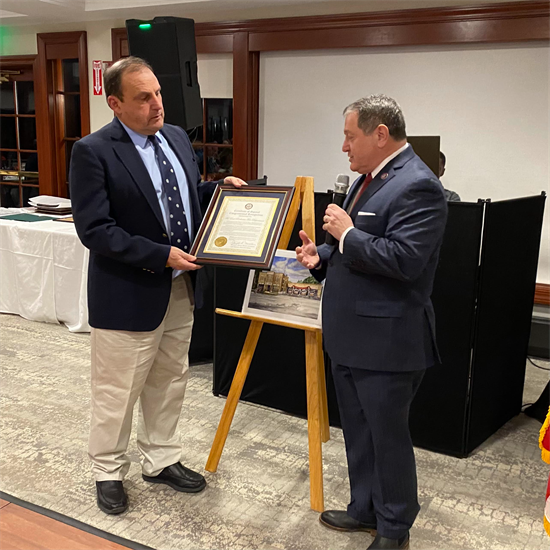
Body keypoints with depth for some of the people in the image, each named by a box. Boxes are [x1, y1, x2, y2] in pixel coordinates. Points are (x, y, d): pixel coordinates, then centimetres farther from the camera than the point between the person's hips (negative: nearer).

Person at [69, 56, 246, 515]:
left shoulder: (177, 137, 7)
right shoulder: (92, 152, -16)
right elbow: (94, 229, -20)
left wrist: (220, 187, 0)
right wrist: (161, 256, -24)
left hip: (181, 288, 7)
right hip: (129, 293, -7)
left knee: (169, 382, 20)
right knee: (117, 391, 9)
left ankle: (161, 460, 39)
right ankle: (108, 472, 31)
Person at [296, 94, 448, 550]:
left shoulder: (417, 186, -18)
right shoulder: (369, 178, 13)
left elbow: (404, 260, -28)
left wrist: (347, 232, -19)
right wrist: (322, 257, 5)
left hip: (387, 340, -10)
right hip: (350, 336, 10)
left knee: (388, 436, 7)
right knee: (358, 432, 21)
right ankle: (366, 509, 39)